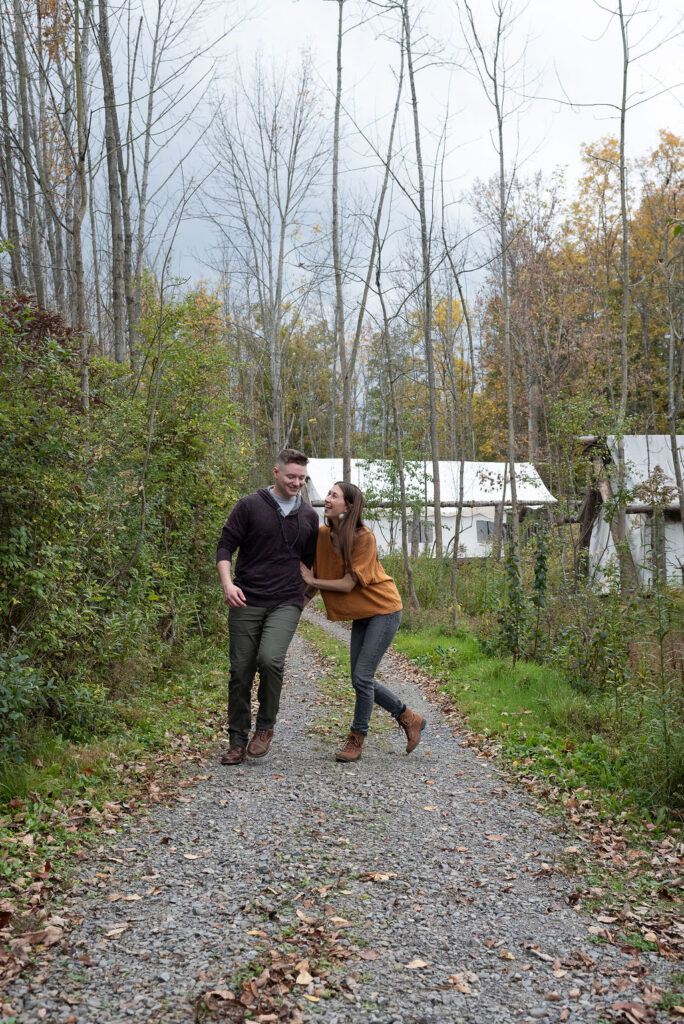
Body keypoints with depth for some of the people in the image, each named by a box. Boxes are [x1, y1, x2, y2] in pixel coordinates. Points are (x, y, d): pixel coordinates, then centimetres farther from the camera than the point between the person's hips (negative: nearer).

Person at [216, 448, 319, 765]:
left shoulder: (308, 516, 13)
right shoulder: (250, 506, 2)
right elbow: (225, 546, 0)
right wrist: (227, 583, -15)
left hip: (286, 603, 1)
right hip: (246, 602, -1)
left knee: (270, 659, -22)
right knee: (241, 671, 2)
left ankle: (266, 726, 0)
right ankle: (238, 741, 17)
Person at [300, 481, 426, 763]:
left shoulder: (363, 538, -22)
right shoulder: (322, 534, -4)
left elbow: (348, 584, -22)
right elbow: (317, 573, 7)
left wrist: (312, 581, -15)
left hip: (383, 610, -7)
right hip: (361, 614, 7)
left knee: (362, 677, -9)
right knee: (361, 679, 8)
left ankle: (356, 740, 10)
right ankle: (410, 719, 26)